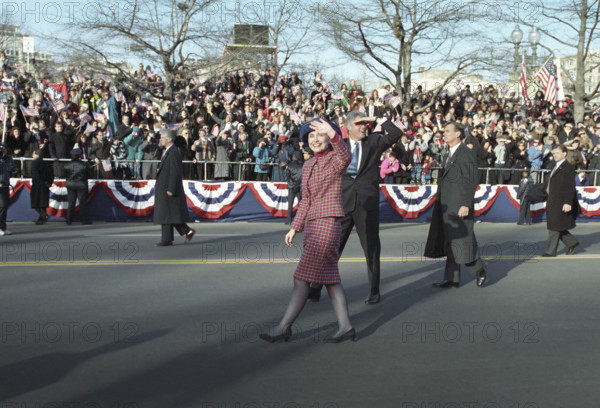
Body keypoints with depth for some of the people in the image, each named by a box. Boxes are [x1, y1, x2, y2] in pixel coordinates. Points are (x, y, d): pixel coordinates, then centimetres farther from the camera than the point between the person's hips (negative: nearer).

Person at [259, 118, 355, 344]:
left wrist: (333, 135, -49)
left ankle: (284, 327, -3)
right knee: (329, 277, 9)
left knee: (304, 276, -8)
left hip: (328, 221, -9)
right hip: (312, 223, 9)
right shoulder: (308, 166, 17)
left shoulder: (335, 160, -5)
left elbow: (346, 156, -31)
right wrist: (295, 228, 18)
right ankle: (345, 326, 14)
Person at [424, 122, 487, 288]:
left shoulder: (467, 154, -9)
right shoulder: (448, 155, 18)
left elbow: (471, 181, -15)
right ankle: (452, 279, 12)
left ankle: (480, 268, 15)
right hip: (448, 206, 9)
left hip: (460, 205, -9)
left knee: (462, 242, -5)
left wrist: (465, 204, -21)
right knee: (451, 243, 8)